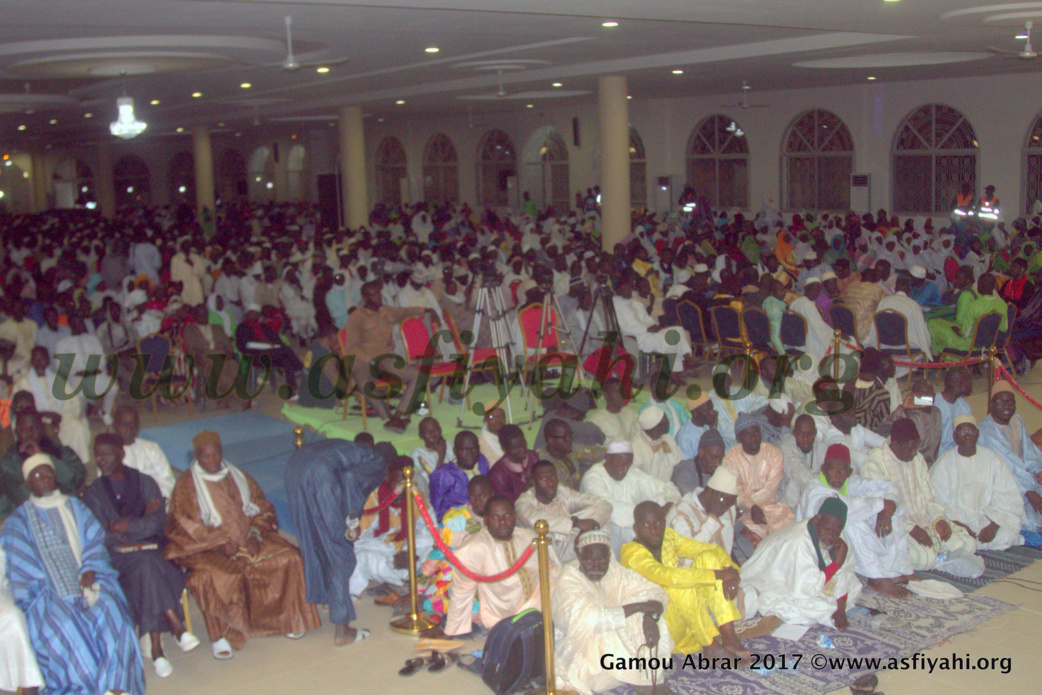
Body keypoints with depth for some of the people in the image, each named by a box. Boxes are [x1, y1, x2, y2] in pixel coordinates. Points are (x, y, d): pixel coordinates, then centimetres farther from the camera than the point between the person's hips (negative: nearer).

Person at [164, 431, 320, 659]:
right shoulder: (185, 486, 1)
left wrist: (255, 534, -8)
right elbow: (185, 527, -8)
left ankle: (286, 618, -1)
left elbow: (262, 509, 13)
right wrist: (220, 543, -18)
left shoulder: (239, 478, 14)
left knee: (289, 559, -16)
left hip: (247, 540, 4)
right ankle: (219, 635, -20)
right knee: (211, 576, -37)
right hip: (208, 547, -4)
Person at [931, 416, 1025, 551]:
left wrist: (994, 525, -17)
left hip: (988, 519, 1)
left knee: (1005, 538, -29)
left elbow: (1009, 497, -3)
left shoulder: (992, 459, 4)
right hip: (956, 521, -1)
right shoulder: (943, 464, 0)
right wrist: (959, 525, -21)